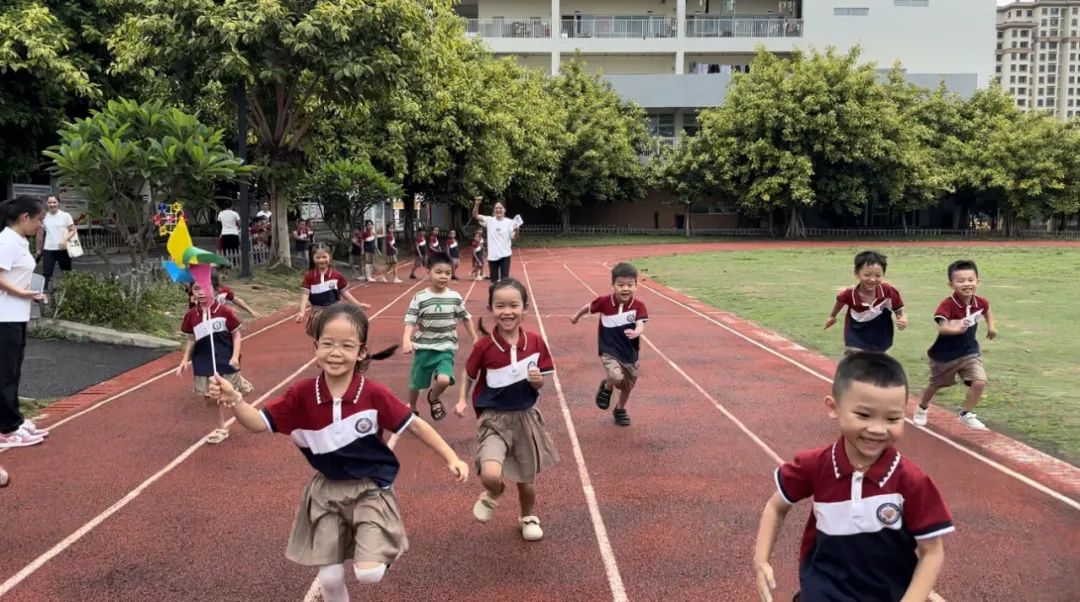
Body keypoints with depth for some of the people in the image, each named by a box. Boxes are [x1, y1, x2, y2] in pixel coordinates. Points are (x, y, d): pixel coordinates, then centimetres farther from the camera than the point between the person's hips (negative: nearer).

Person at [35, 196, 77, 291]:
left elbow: (73, 230, -3)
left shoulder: (65, 215, -4)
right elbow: (40, 235, 13)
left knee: (67, 274, 10)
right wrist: (39, 249, 15)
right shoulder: (44, 217, 4)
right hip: (48, 250, 1)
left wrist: (65, 240, -20)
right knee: (46, 273, -4)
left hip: (63, 249, -1)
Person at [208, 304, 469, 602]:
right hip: (327, 491, 3)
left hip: (371, 489, -2)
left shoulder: (374, 394, -18)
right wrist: (234, 400, -30)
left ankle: (376, 551, 19)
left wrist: (451, 458, -9)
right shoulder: (302, 394, -12)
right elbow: (259, 423, -11)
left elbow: (414, 424, -9)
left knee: (369, 574, -17)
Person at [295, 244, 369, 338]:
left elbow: (345, 292, 2)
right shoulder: (310, 276, -8)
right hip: (318, 312, 0)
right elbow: (305, 294, -11)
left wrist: (358, 305, -2)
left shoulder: (337, 275, -7)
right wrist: (302, 312, -24)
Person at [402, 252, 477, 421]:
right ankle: (411, 410, 42)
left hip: (445, 349, 0)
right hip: (423, 348, 0)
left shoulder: (455, 297, -3)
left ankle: (433, 398, 13)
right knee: (416, 384, 12)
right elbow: (410, 322, -14)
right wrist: (406, 339, -32)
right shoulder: (419, 298, -10)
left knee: (444, 380, -22)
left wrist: (475, 339, 15)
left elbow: (466, 318, 10)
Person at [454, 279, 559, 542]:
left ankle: (528, 518, 49)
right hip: (494, 419, -3)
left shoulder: (535, 342, -8)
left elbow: (539, 383, 1)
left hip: (525, 418, 3)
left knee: (527, 480, 17)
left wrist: (537, 381, -19)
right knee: (490, 475, -26)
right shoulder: (484, 346, -15)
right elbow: (469, 374, 4)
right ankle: (494, 493, 13)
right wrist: (462, 400, -2)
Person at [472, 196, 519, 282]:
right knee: (493, 279, 10)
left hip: (505, 255, -2)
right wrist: (477, 204, -23)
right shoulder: (489, 220, 2)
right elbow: (475, 215, -6)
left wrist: (516, 231, -26)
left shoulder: (510, 222, -3)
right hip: (492, 256, 2)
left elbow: (514, 239, -4)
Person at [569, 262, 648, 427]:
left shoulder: (638, 305, -15)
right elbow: (589, 307, 4)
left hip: (630, 353, 3)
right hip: (609, 351, -2)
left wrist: (635, 333, -50)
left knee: (627, 386, 18)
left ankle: (620, 410, 48)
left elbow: (641, 326, -26)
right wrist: (577, 316, 22)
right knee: (616, 378, -27)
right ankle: (606, 388, 9)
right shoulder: (604, 301, -16)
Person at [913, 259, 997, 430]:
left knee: (980, 382, -14)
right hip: (944, 355, -4)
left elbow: (987, 311, 16)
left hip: (970, 352, 4)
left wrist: (991, 326, 8)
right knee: (935, 385, 17)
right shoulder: (947, 305, -30)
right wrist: (957, 329, -60)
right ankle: (922, 409, 45)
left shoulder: (980, 303, -11)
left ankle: (966, 414, 8)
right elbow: (942, 328, -44)